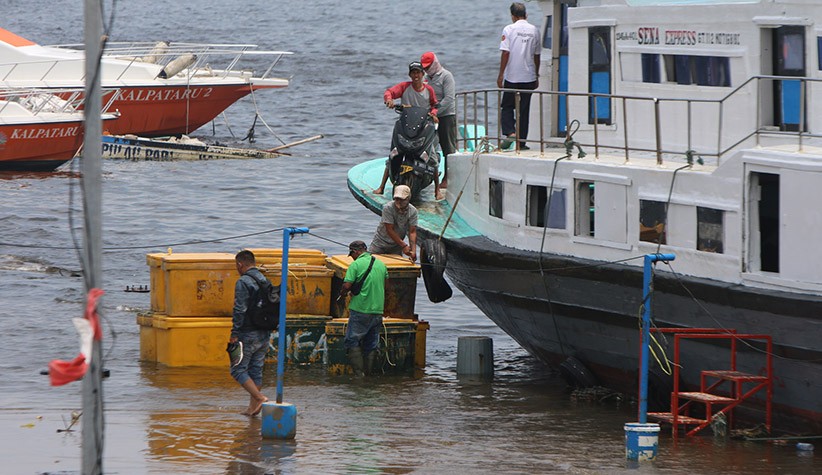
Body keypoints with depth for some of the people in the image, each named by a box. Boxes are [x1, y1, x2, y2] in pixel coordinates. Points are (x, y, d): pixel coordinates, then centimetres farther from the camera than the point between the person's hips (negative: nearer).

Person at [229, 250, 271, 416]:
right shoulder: (265, 281, 12)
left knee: (238, 370, -1)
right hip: (264, 334, 8)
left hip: (248, 334, -8)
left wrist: (234, 334, -16)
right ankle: (253, 407, 13)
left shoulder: (243, 283, -14)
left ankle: (259, 398, -15)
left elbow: (240, 310, -20)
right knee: (256, 370, 13)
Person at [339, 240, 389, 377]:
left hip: (360, 309, -6)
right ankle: (368, 374, 14)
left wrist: (342, 294, 5)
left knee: (352, 341, 3)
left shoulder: (356, 265, -10)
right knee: (372, 344, 12)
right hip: (378, 309, 6)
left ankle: (359, 373, -5)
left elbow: (347, 285, -16)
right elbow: (385, 285, 20)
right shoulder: (381, 264, 10)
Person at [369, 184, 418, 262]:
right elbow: (389, 230, -24)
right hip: (380, 244, -3)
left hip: (396, 247, 3)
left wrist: (413, 250, -30)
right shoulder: (388, 208, -23)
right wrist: (404, 246, -27)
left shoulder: (413, 211, -12)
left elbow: (412, 232, -15)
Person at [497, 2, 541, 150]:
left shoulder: (509, 29, -7)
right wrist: (536, 75, 18)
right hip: (529, 76, 3)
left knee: (507, 106, 8)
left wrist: (501, 74, -5)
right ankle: (522, 142, 8)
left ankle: (510, 132, -14)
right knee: (524, 109, 8)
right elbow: (537, 55, 9)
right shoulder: (534, 31, 4)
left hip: (512, 77, -3)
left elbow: (505, 53, -10)